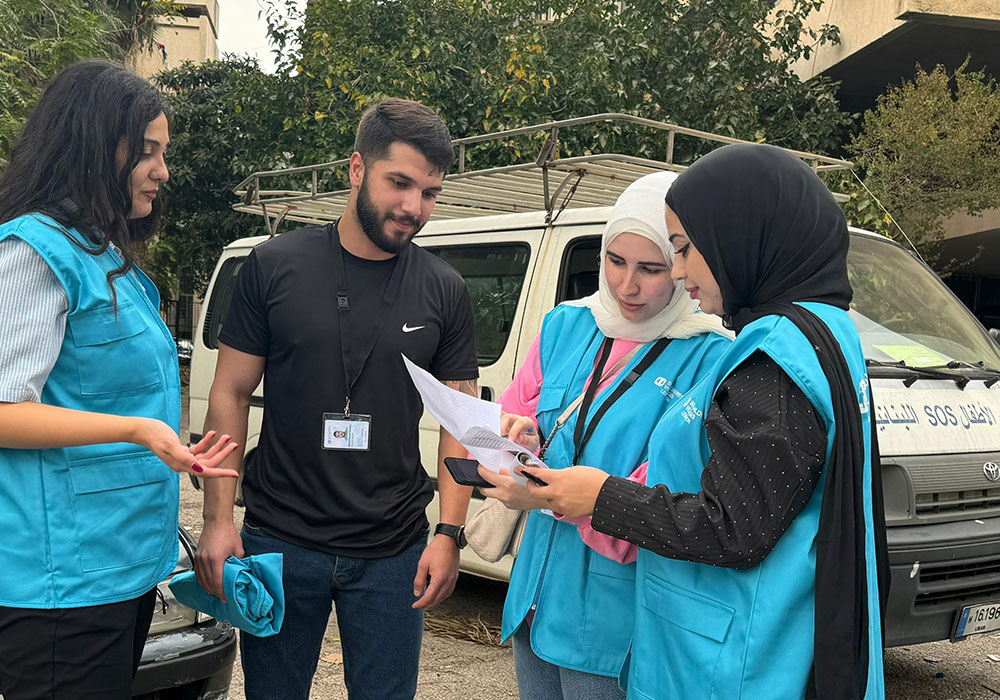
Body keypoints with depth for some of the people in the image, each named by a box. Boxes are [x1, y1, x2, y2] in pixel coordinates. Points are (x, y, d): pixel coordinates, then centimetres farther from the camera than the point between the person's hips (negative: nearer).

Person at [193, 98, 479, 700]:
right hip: (279, 541, -1)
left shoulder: (444, 292, 0)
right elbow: (231, 394, 1)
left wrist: (450, 534, -4)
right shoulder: (276, 266, -3)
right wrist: (219, 518, -5)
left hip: (393, 554, 1)